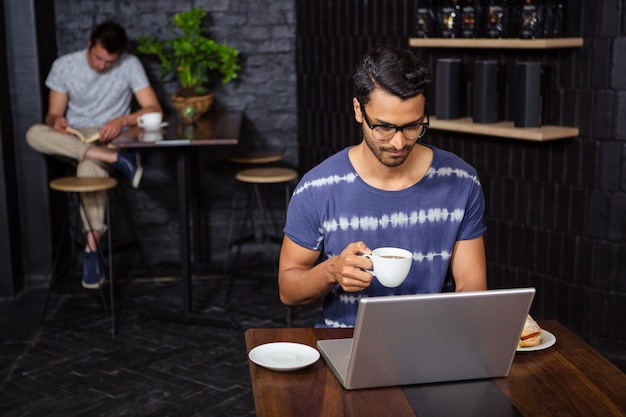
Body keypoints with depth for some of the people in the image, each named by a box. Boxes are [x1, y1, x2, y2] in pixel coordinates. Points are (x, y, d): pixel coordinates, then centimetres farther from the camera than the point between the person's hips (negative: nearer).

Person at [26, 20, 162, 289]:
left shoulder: (130, 66, -6)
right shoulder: (64, 65, -2)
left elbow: (153, 109, -10)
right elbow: (53, 114, 1)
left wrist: (123, 120, -28)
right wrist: (56, 121, -25)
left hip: (109, 138, -3)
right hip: (70, 139, 3)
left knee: (90, 166, -40)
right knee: (35, 134, -32)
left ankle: (92, 250, -35)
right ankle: (118, 160, -37)